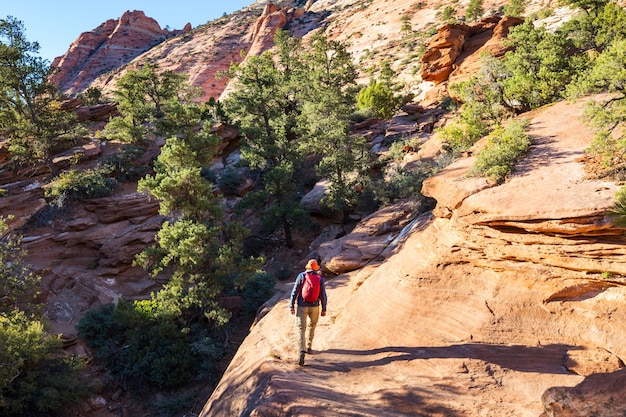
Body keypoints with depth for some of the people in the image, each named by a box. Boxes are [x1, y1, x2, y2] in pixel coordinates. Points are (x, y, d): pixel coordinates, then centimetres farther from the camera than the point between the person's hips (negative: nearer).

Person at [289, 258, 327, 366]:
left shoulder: (301, 276, -5)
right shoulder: (320, 279, -1)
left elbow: (295, 292, -9)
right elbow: (323, 295, -2)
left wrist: (292, 306, -5)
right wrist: (324, 309, 7)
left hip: (302, 306, -2)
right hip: (314, 307, 2)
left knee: (301, 329, -5)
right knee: (311, 326, 26)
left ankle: (302, 352, -22)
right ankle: (308, 347, 35)